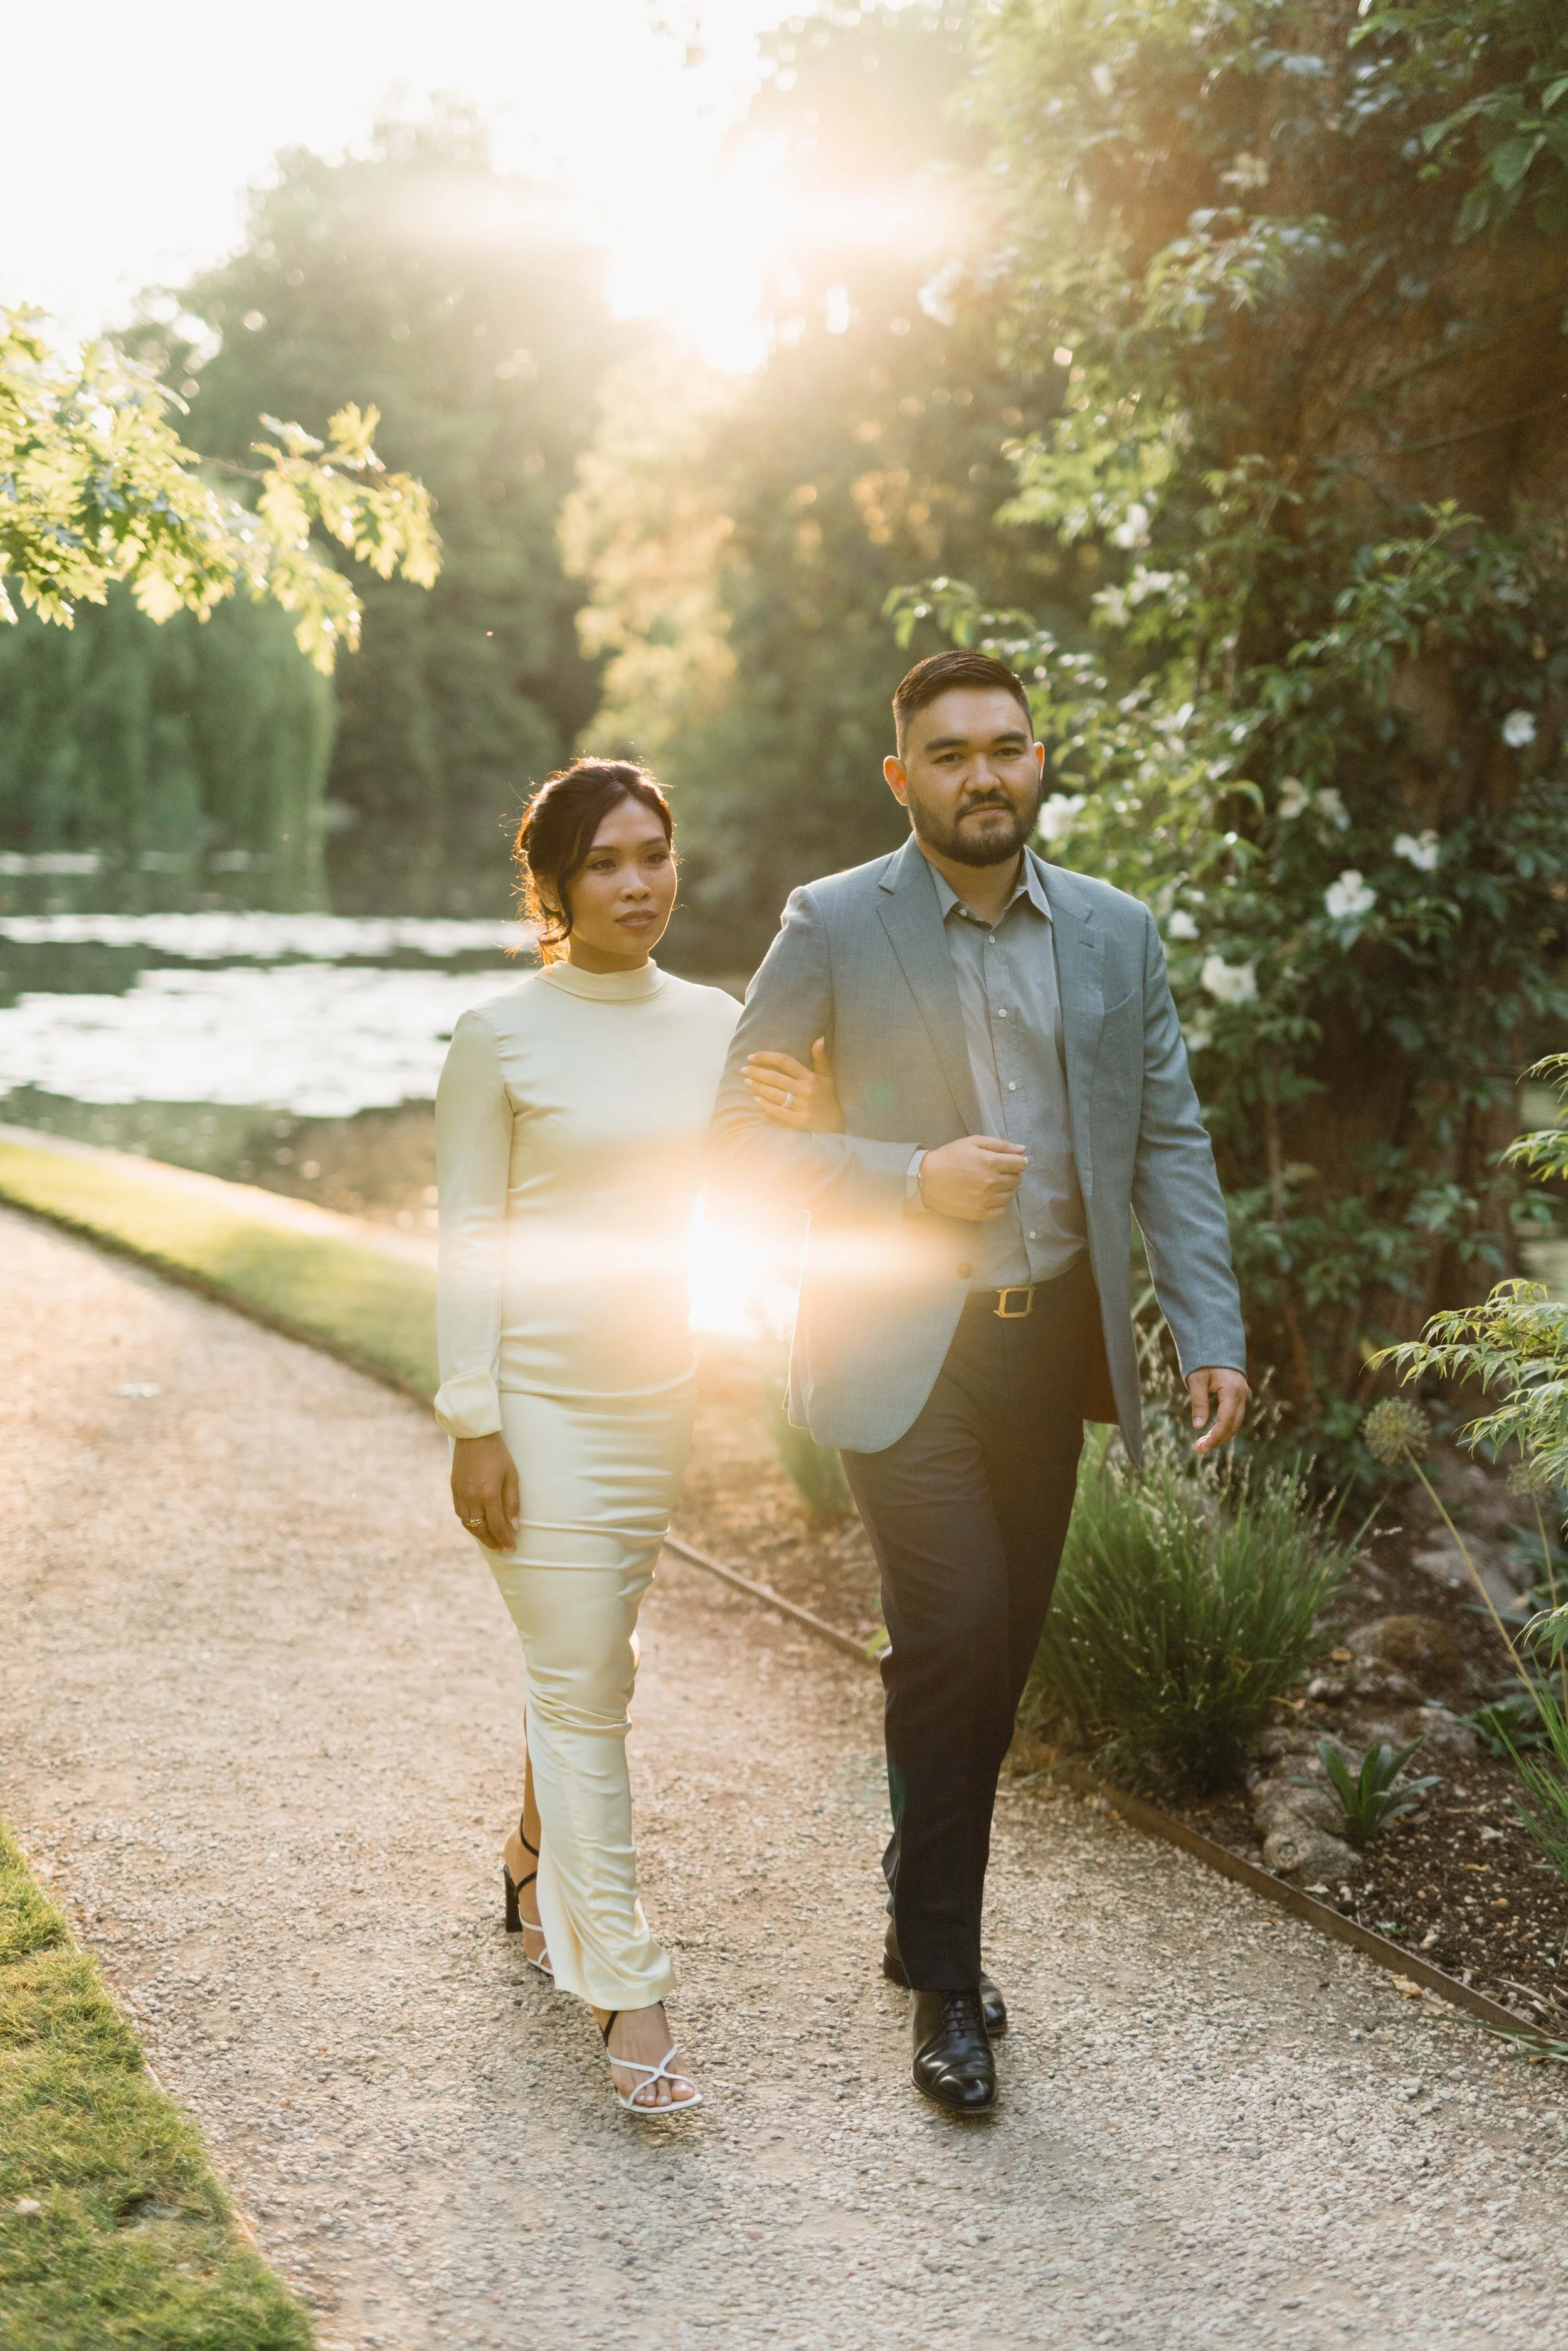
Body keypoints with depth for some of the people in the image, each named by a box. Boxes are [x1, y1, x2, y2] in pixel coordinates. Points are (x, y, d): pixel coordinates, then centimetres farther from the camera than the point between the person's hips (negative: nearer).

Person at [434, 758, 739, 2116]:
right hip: (546, 1398, -5)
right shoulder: (503, 1040, -7)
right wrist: (474, 1426, -10)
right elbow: (470, 1239, -6)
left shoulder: (714, 1024, 6)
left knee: (597, 1667, 16)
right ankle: (627, 1994, 1)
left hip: (672, 1392, 5)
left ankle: (537, 1860, 42)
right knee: (582, 1690, -4)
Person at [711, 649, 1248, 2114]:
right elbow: (740, 1138, -4)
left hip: (1048, 1342, 4)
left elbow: (1169, 1141, 7)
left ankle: (925, 1917, 31)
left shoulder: (1116, 934, 7)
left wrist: (1210, 1333, -3)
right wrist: (912, 1180, -17)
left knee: (999, 1651, 10)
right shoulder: (832, 927, -4)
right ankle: (945, 1975, 3)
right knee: (955, 1638, -13)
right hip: (900, 1345, -4)